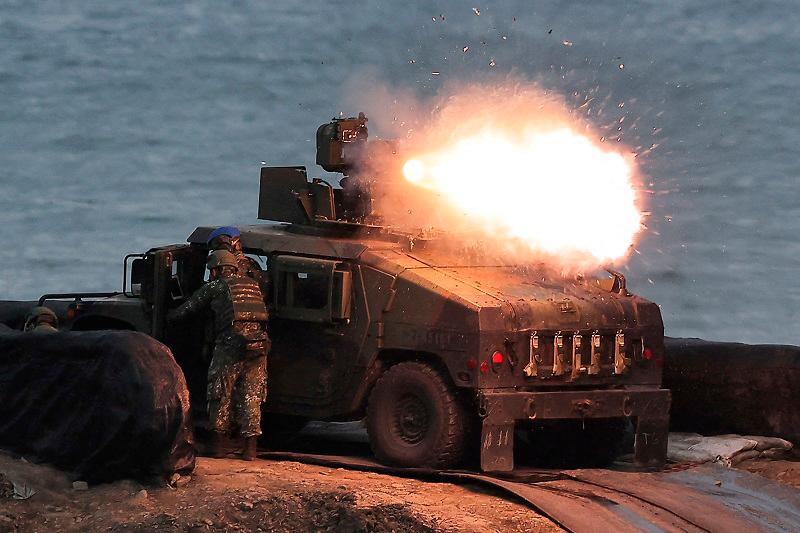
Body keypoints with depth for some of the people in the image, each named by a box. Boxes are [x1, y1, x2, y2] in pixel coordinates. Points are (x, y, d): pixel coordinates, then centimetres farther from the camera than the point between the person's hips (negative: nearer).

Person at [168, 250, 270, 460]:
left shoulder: (214, 287, 9)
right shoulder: (253, 285, 22)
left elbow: (184, 311, 15)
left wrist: (168, 316, 33)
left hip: (230, 347, -4)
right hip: (259, 346, 4)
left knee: (220, 397, 9)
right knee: (251, 398, 8)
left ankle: (217, 445, 12)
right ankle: (250, 448, 5)